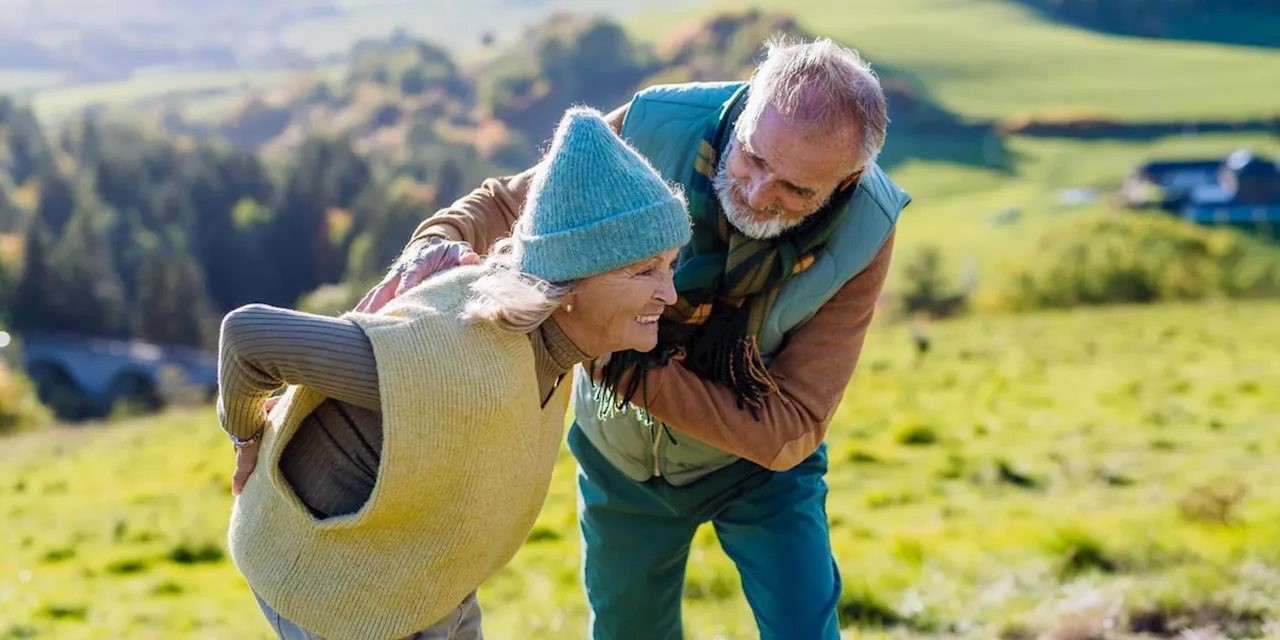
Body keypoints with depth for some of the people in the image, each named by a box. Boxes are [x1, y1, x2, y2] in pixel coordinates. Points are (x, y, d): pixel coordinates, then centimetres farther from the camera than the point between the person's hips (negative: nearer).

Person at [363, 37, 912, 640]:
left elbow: (789, 432, -31)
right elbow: (510, 202, -14)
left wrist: (623, 365, -41)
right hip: (619, 448, 1)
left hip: (754, 453, -1)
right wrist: (438, 242, -39)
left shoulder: (863, 233, -31)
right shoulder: (657, 127, -31)